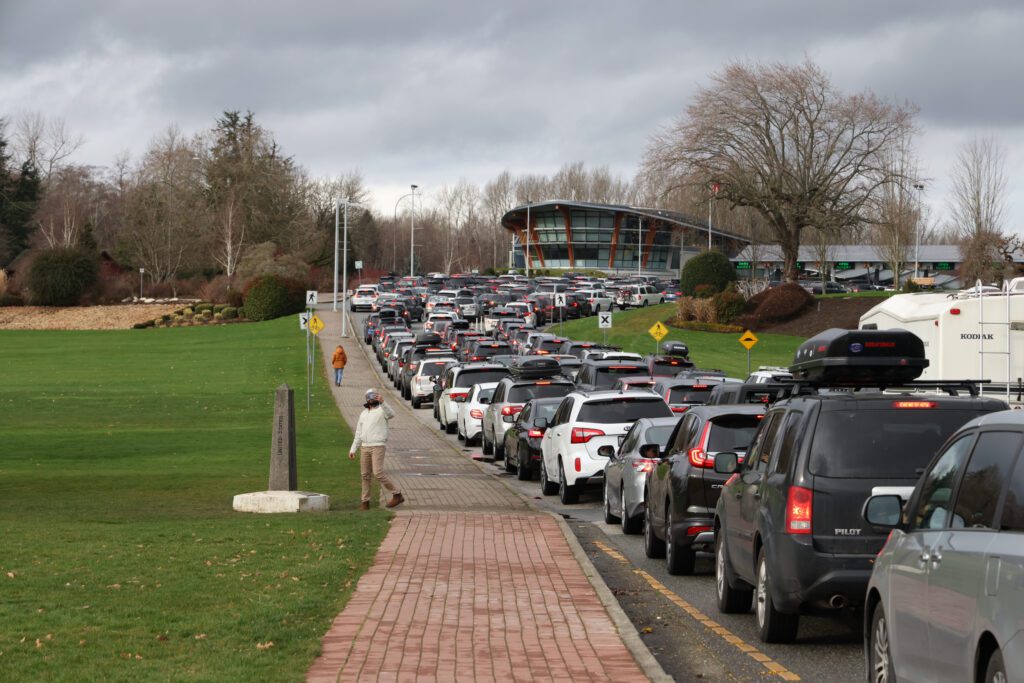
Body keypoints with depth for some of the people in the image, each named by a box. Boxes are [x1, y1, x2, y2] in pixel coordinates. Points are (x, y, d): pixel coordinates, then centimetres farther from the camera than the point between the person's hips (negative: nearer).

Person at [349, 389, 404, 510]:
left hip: (378, 447, -6)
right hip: (365, 447, 6)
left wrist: (382, 402, -45)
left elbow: (391, 414, -28)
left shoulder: (382, 410, -2)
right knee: (365, 475, 6)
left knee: (378, 473, -16)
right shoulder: (363, 414, 18)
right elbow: (358, 434, 20)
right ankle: (365, 502, 13)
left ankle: (397, 495, -5)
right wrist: (353, 449, 13)